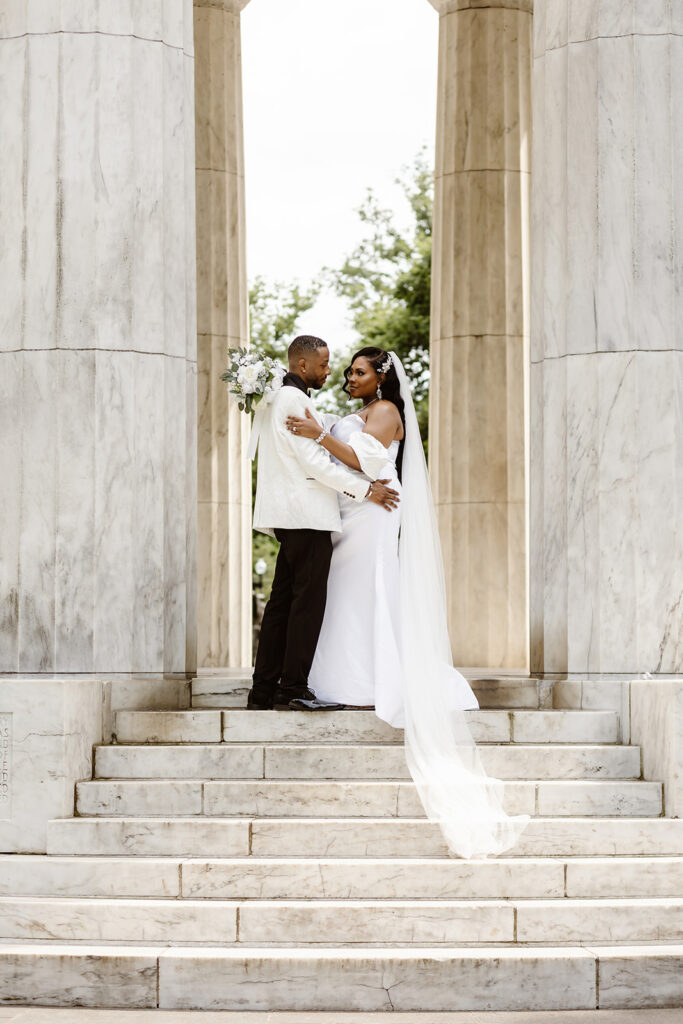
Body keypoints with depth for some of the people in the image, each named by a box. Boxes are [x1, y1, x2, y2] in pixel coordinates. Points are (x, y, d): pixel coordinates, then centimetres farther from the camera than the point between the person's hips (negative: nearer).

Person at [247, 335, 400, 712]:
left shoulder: (279, 399, 20)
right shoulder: (293, 401, -12)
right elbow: (314, 462, -17)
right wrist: (365, 490, -13)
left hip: (290, 516, 10)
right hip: (306, 515, -10)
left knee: (282, 602, 9)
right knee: (308, 601, -7)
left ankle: (264, 691, 10)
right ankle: (294, 688, -6)